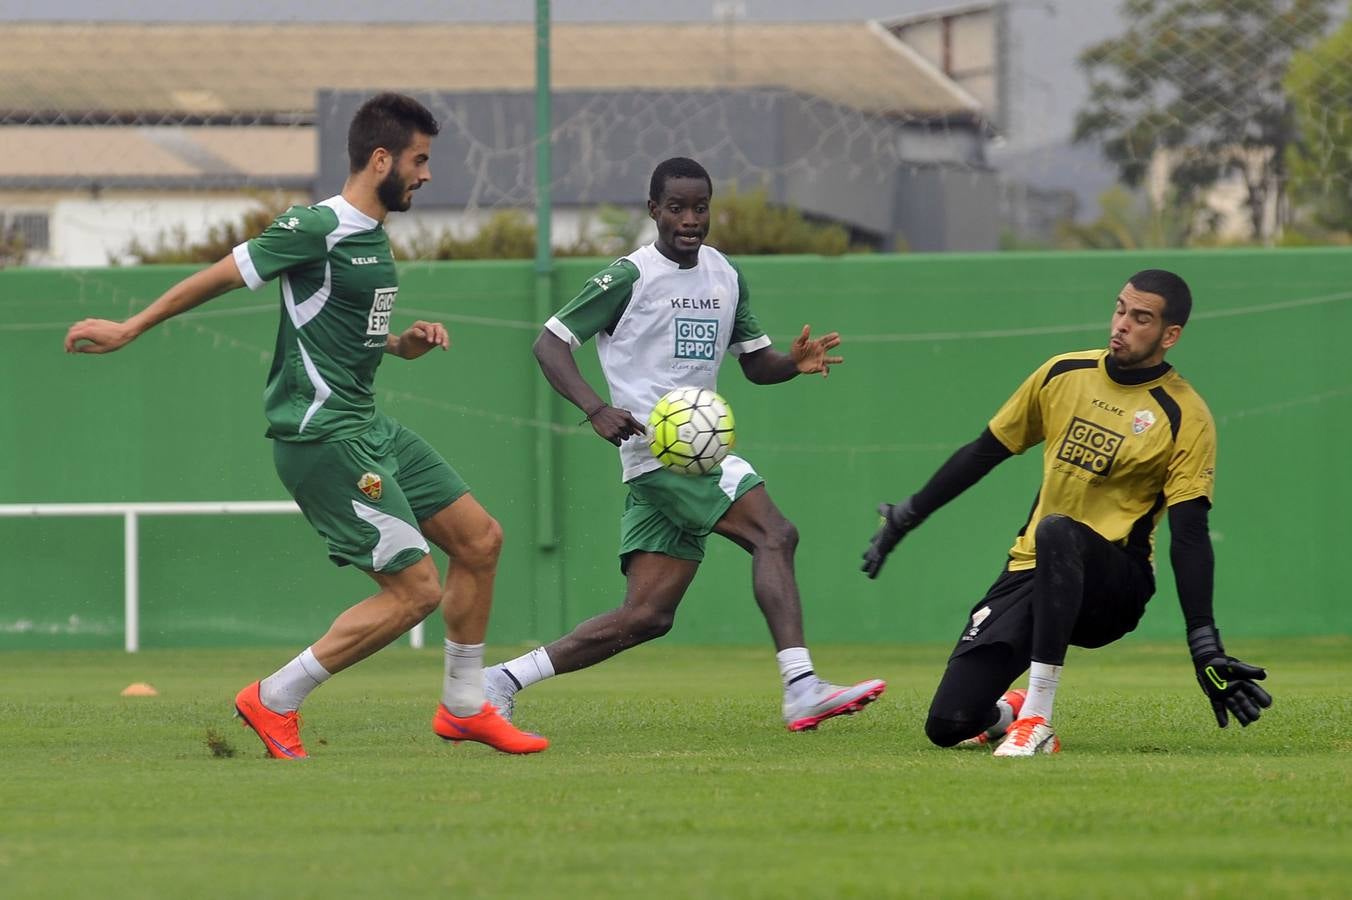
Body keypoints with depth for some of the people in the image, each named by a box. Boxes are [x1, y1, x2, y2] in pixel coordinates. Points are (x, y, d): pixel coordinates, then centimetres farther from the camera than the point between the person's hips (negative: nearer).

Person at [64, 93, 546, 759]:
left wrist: (401, 344, 8)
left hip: (366, 427, 10)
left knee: (479, 539, 11)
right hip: (320, 436, -10)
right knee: (414, 589, -11)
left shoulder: (371, 236, 13)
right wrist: (129, 329, -3)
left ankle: (464, 708, 23)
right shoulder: (317, 228, -15)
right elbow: (224, 275, -9)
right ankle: (273, 702, -2)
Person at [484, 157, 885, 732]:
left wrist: (794, 362, -1)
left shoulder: (725, 276, 16)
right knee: (774, 535, -22)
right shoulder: (632, 276, -6)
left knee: (647, 615, 3)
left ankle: (506, 679, 8)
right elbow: (550, 343, -6)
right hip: (657, 450, -8)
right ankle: (801, 690, -28)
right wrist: (596, 408, -22)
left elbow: (754, 363, 22)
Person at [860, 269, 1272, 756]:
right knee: (949, 725, -12)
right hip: (1030, 572, 4)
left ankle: (1036, 719, -34)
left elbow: (1190, 538, -13)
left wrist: (1206, 650, -21)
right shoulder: (1064, 374, 6)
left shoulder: (1185, 418, -8)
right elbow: (986, 452, 18)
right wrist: (905, 518, 20)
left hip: (1115, 586, -4)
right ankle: (1006, 713, 27)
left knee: (1058, 532, -41)